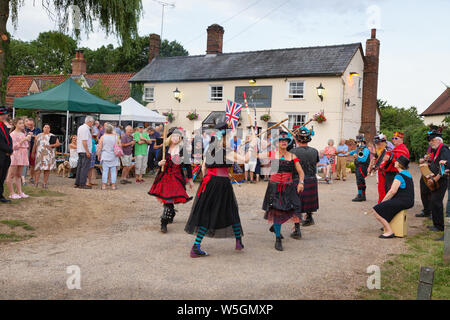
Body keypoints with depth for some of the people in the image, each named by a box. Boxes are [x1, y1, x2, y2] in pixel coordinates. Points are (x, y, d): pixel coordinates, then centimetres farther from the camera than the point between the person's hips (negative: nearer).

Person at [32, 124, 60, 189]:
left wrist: (51, 146, -10)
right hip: (39, 154, 1)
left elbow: (58, 143, 3)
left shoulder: (52, 136, 9)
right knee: (38, 168, -5)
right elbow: (35, 145, 18)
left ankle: (45, 183, 5)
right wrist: (33, 153, 15)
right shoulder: (39, 136, 15)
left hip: (48, 155, -1)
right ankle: (36, 182, -1)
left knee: (47, 169, -1)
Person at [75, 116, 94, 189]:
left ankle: (77, 183, 16)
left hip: (80, 150, 10)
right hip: (85, 151, -10)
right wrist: (87, 152, -19)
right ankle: (82, 184, -6)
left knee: (80, 167, 13)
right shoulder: (86, 129, -14)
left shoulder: (80, 127, 17)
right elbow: (84, 141, -20)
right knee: (85, 168, -7)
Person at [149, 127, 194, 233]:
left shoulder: (182, 150, -1)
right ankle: (170, 216, 34)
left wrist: (190, 179, 7)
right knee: (167, 200, 8)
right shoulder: (165, 148, 3)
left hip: (176, 178, -2)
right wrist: (160, 163, -13)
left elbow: (188, 165, 4)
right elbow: (157, 160, 11)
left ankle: (164, 223, -5)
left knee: (169, 200, -10)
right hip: (164, 177, 3)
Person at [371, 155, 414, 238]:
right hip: (409, 201, 10)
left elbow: (393, 191, -20)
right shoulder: (408, 174, 16)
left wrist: (383, 201, -7)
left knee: (376, 210, -13)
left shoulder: (399, 176, -15)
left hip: (402, 202, -10)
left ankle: (389, 232, -14)